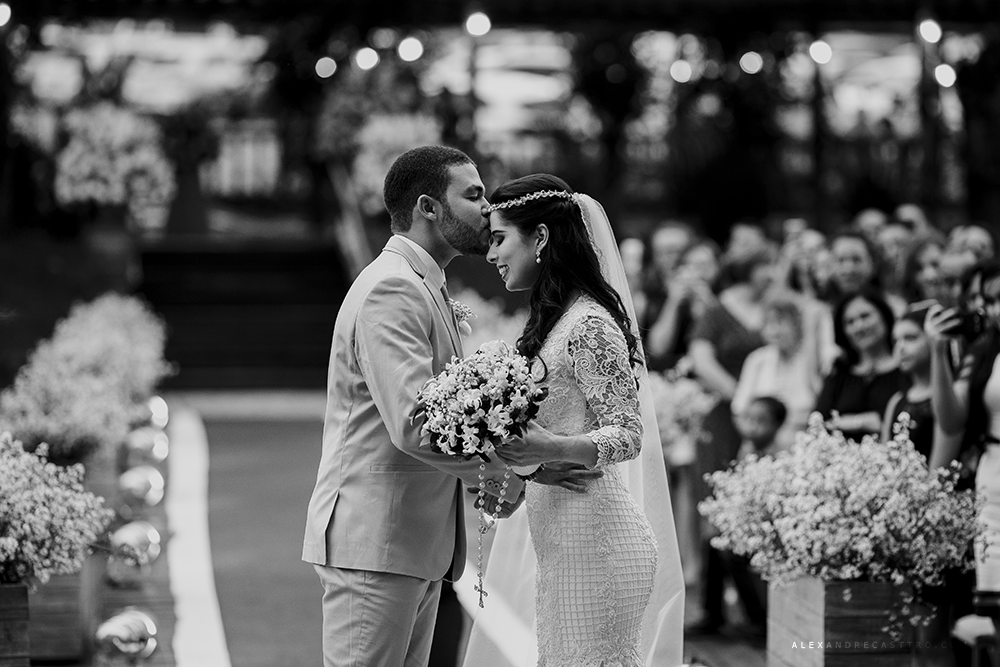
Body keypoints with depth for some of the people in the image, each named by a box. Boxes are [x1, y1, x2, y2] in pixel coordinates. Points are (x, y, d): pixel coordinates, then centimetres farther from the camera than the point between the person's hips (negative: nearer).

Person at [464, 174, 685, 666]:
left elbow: (627, 433, -16)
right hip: (564, 546, 9)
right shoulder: (555, 320, 16)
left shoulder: (589, 325, -13)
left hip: (594, 546, -9)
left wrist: (552, 448, -31)